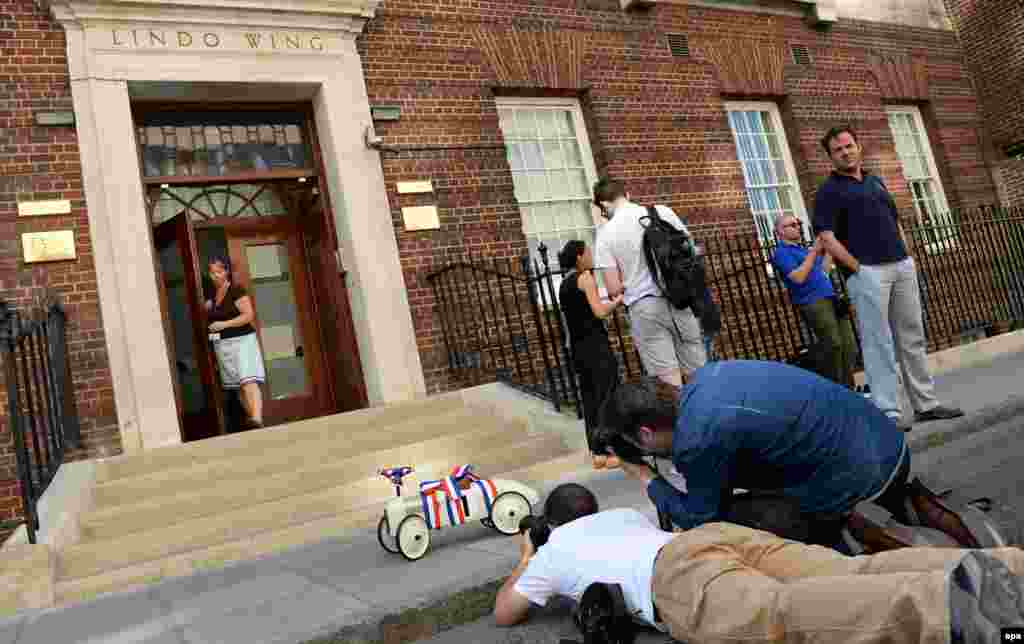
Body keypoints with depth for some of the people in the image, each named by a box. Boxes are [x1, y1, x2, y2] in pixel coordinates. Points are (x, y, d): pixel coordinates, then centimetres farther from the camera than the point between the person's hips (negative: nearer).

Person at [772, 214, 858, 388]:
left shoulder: (802, 249, 26)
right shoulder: (782, 253, -1)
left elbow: (824, 270, 27)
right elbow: (798, 277, -15)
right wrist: (814, 251, -13)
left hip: (831, 299, 9)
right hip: (813, 303, -9)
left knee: (849, 346, 4)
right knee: (833, 346, -18)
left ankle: (848, 388, 11)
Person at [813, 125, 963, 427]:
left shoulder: (876, 181, 20)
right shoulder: (829, 190, -1)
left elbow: (895, 222, 24)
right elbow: (827, 238, -10)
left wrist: (907, 256, 11)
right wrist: (856, 267, -14)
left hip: (903, 266, 7)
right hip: (866, 272, -7)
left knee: (912, 338, 10)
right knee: (879, 344, -5)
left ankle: (925, 404, 19)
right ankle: (887, 412, -1)